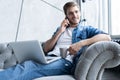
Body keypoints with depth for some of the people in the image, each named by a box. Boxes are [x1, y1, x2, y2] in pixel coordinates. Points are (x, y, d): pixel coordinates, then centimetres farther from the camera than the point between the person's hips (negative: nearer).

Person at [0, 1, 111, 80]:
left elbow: (106, 37, -2)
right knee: (27, 64, -30)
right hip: (49, 59, 5)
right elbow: (46, 49, 20)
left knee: (35, 69, -34)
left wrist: (81, 43, -14)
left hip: (66, 61, -4)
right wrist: (59, 32, 10)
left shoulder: (86, 29, 18)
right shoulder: (61, 28, 29)